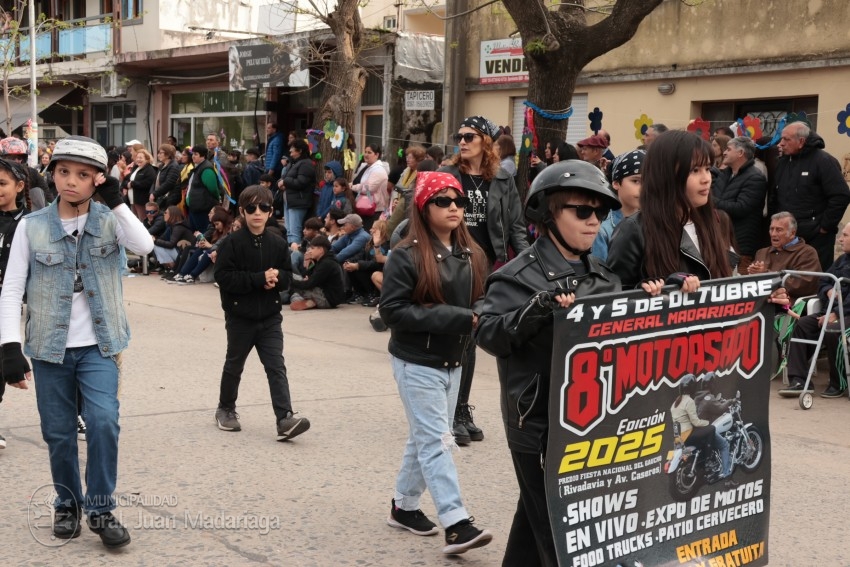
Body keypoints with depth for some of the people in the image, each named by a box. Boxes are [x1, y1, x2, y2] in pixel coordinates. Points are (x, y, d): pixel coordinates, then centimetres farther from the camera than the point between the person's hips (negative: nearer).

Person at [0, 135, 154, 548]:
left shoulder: (110, 219, -1)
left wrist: (115, 200, -22)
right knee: (59, 433, 8)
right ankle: (67, 504, 30)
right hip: (49, 347, 1)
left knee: (103, 421, -14)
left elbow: (144, 246, -22)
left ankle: (101, 509, 2)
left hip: (98, 346, -1)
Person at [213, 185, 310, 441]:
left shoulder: (278, 244, 1)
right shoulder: (232, 243, -11)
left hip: (270, 317, 2)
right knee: (234, 365, 15)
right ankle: (226, 410, 34)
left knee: (276, 367, -6)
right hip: (240, 316, -2)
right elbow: (223, 276, -18)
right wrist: (259, 278, -23)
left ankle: (285, 419, -12)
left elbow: (287, 276, 8)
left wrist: (276, 277, -17)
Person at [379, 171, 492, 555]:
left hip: (453, 361, 7)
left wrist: (476, 317, -11)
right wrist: (450, 318, -23)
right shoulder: (406, 256, -13)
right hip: (416, 362, -7)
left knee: (424, 437, 16)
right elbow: (392, 310, -18)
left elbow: (479, 304, 15)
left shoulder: (472, 256, 5)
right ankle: (456, 526, -12)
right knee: (436, 441, -9)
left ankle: (404, 506, 31)